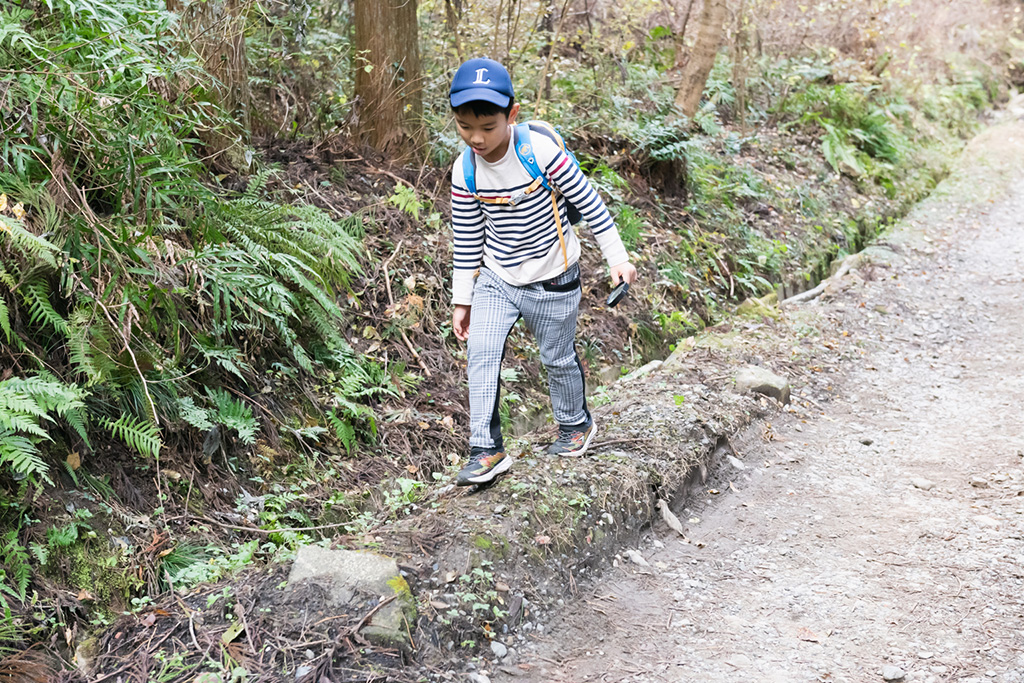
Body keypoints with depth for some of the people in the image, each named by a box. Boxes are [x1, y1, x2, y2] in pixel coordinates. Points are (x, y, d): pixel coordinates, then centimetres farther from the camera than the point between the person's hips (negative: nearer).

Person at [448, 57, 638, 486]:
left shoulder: (541, 152, -21)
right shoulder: (465, 171, -9)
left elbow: (588, 202, -11)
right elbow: (466, 240, 1)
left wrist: (617, 257, -8)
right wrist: (462, 299, 5)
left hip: (552, 281, -3)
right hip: (495, 280, 3)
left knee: (558, 358, 12)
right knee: (482, 355, -11)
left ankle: (576, 424, 39)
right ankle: (487, 451, -4)